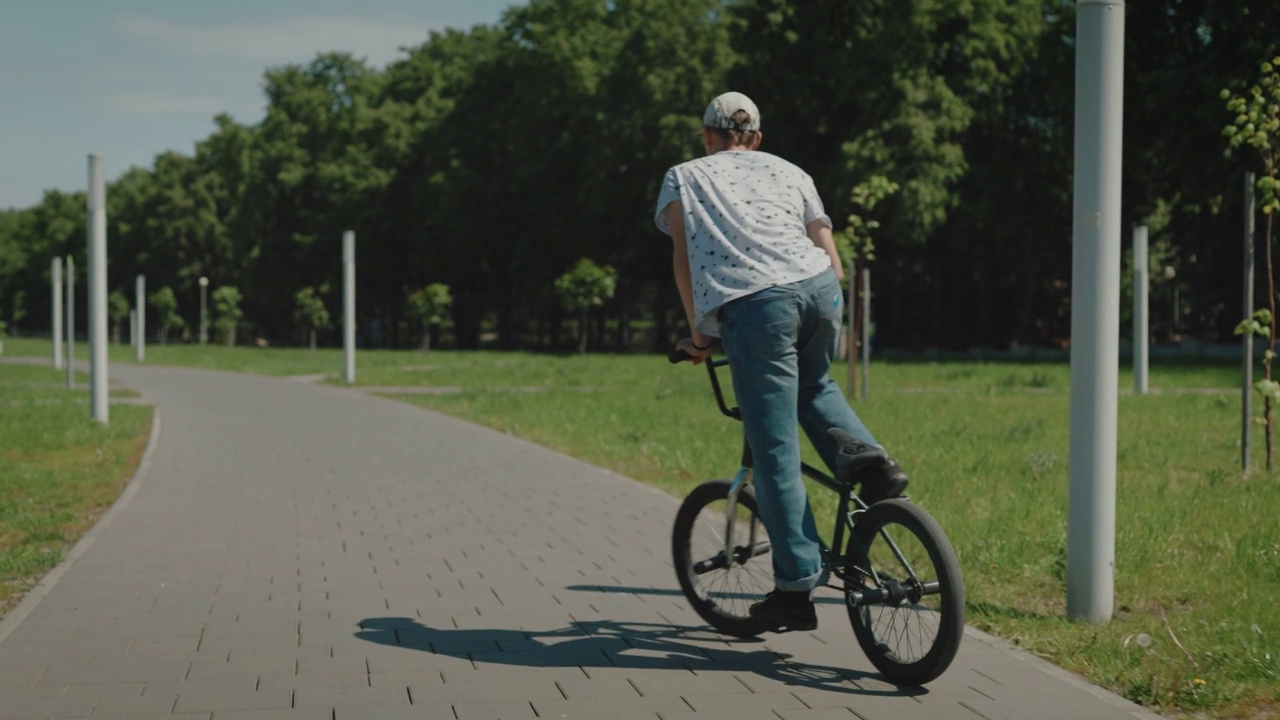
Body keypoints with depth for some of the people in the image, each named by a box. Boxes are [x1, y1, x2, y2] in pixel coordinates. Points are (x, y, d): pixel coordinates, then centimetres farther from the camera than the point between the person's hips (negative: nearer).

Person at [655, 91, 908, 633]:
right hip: (818, 285, 4)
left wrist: (697, 332, 20)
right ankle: (868, 460, 7)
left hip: (751, 303, -3)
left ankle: (798, 586, 0)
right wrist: (826, 319, 35)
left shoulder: (683, 177, 25)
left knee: (776, 453, 0)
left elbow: (683, 257, 14)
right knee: (813, 386, 33)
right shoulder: (789, 172, 30)